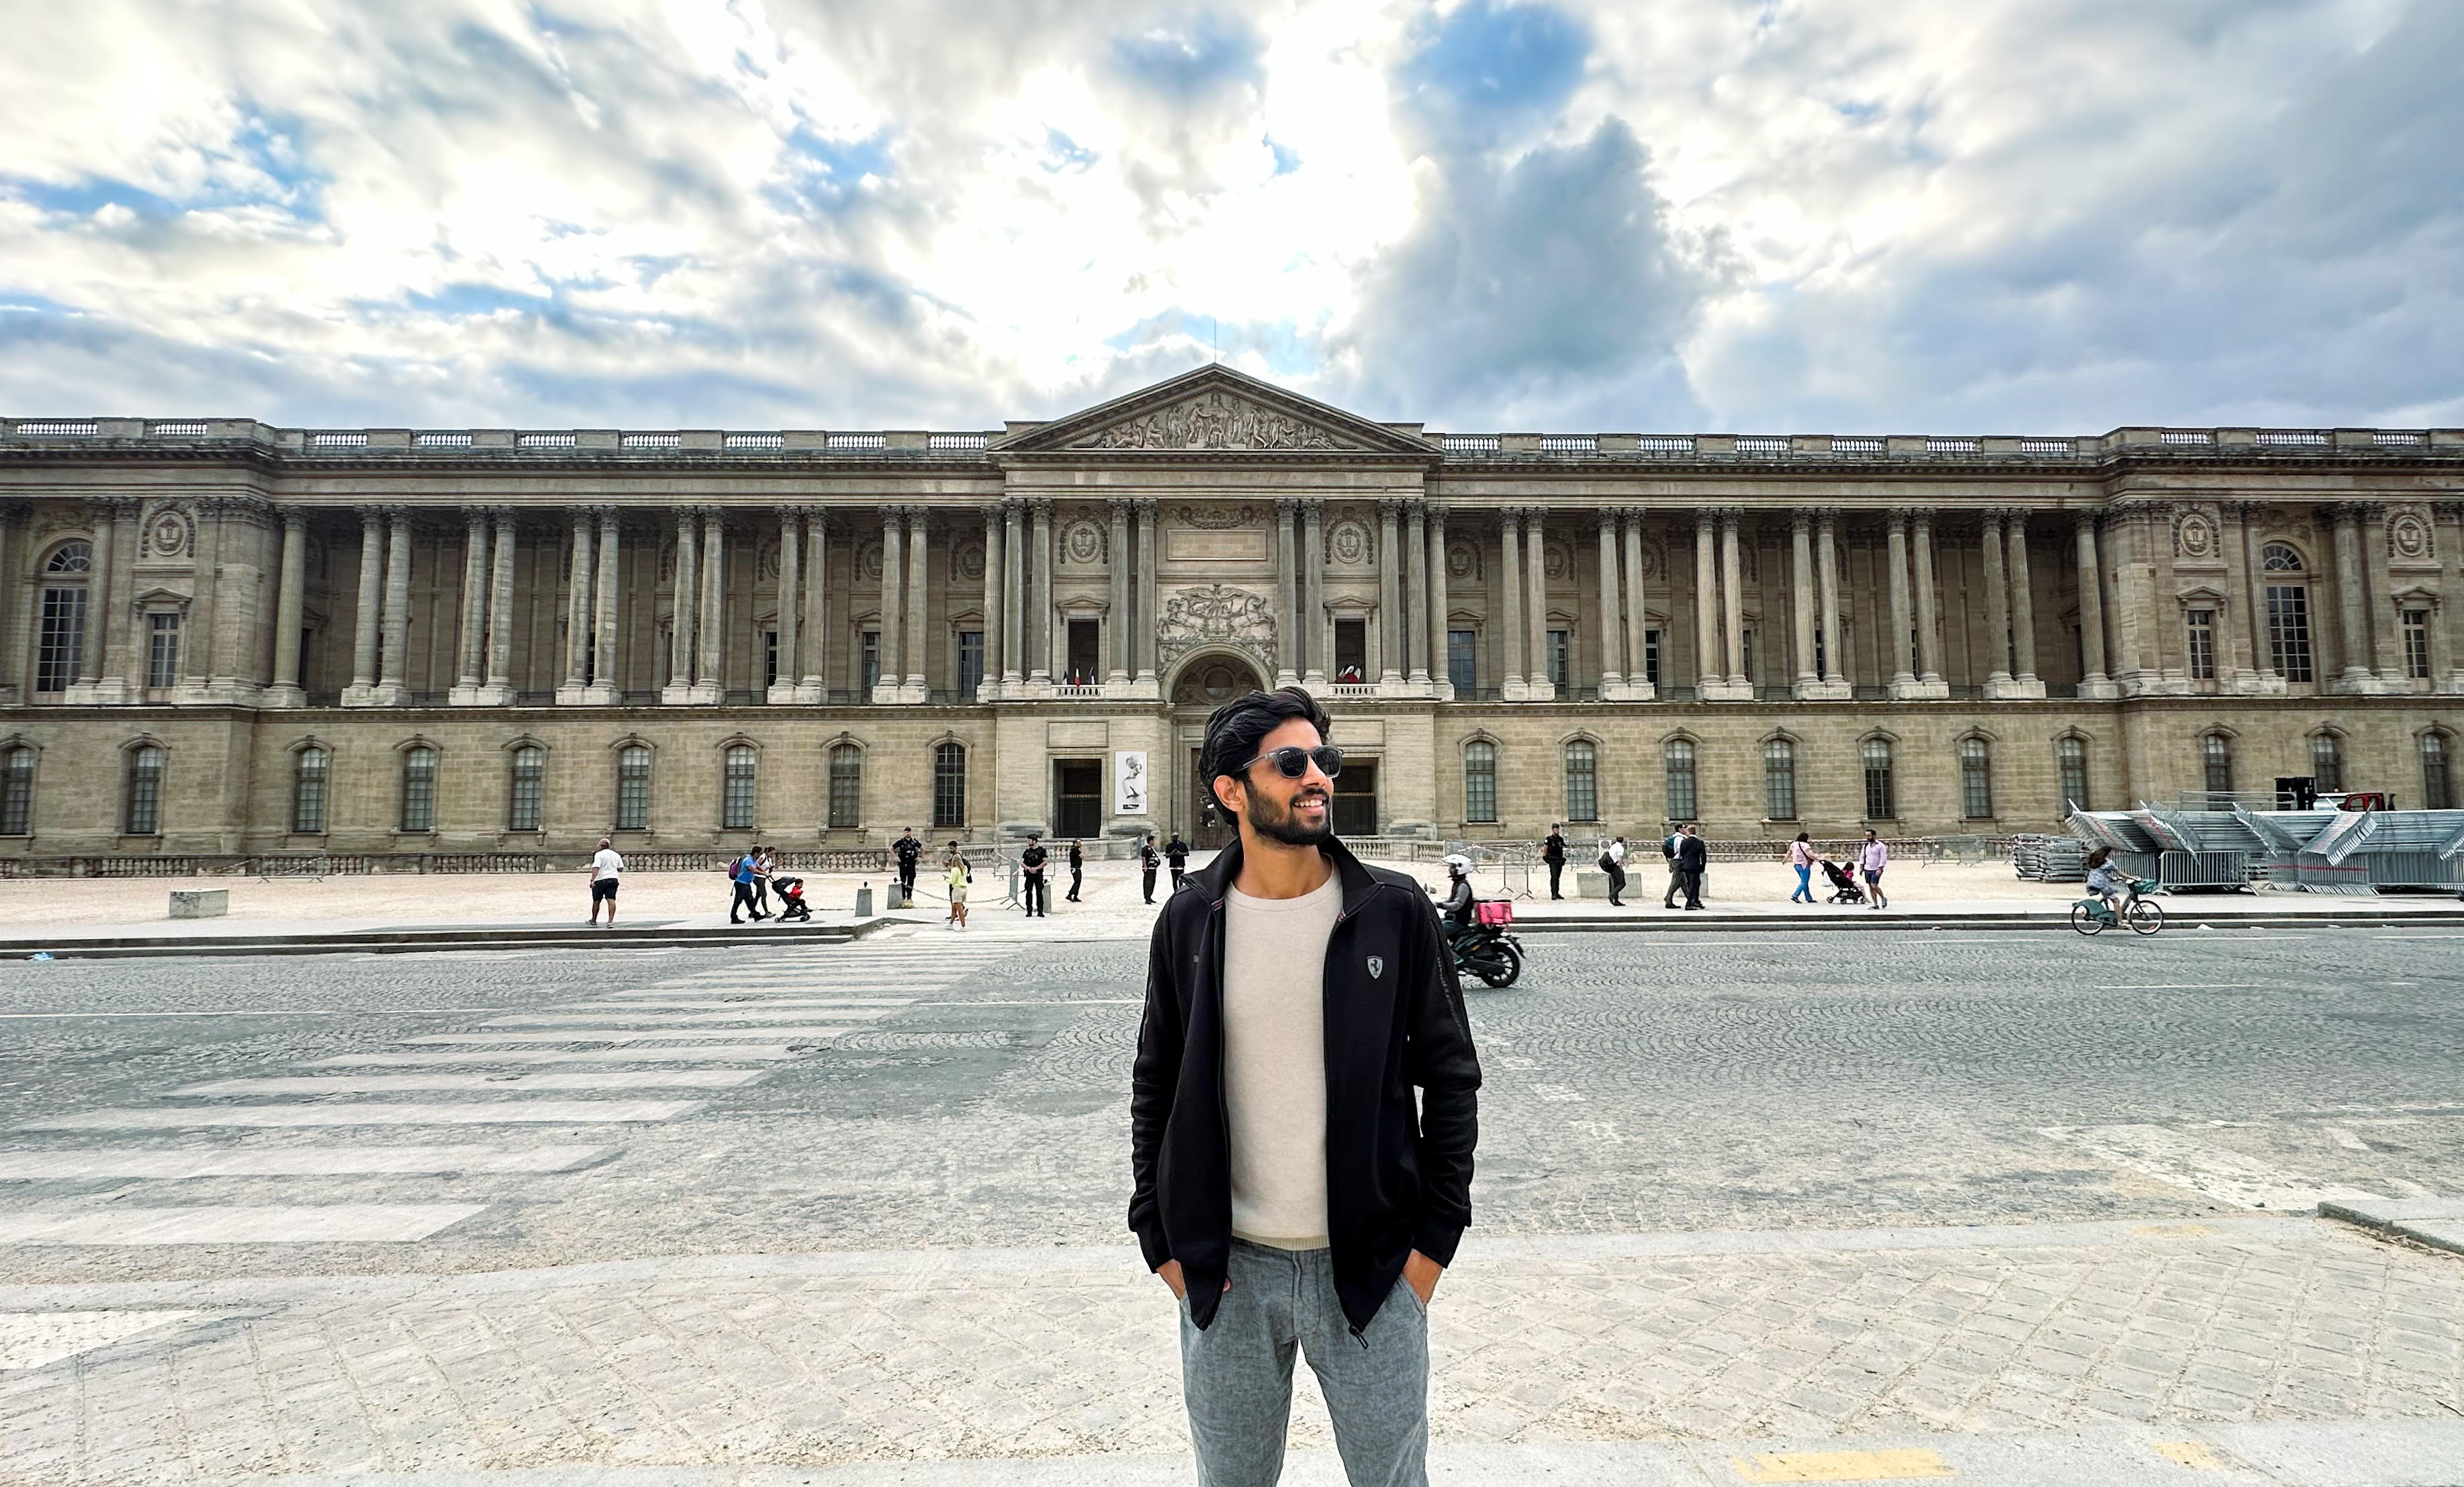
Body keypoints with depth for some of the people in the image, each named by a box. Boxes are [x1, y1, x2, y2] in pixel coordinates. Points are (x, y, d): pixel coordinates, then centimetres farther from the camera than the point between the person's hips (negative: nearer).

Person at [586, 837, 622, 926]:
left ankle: (594, 920, 29)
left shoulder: (599, 855, -5)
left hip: (600, 880, -3)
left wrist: (592, 880, -21)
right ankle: (610, 921, -19)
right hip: (613, 879, 3)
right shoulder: (616, 855, 10)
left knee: (596, 901, 13)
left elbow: (596, 868, -16)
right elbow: (621, 869, 12)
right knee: (611, 900, -6)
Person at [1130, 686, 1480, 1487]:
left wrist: (1435, 1238, -3)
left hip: (1371, 1267, -1)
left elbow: (1450, 1078, -1)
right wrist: (1160, 1240, 1)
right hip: (1225, 1270, 1)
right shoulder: (1189, 922, -4)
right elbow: (1154, 1089, 4)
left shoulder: (1395, 909, -7)